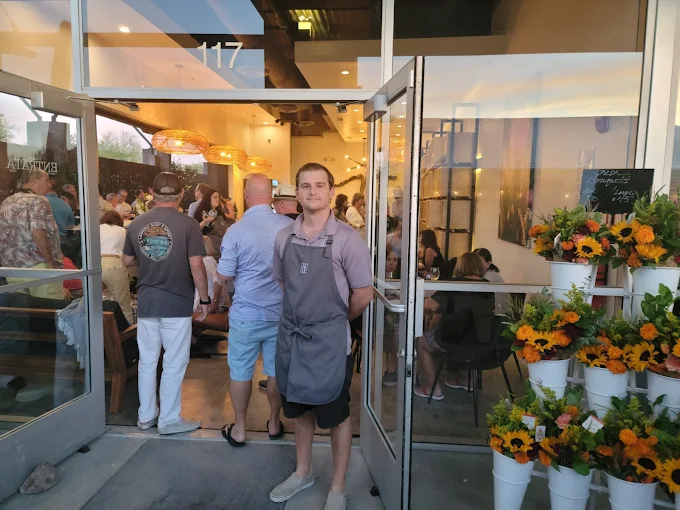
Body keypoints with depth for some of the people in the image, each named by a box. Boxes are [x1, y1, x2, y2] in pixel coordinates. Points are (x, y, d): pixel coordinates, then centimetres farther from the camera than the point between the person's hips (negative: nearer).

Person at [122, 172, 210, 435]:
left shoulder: (136, 224, 2)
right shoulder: (188, 225, -12)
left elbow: (127, 261, 13)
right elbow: (196, 267, -15)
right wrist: (205, 299, -5)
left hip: (146, 302, 5)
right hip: (177, 304, -5)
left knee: (147, 361, 16)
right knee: (174, 364, 7)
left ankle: (146, 415, 29)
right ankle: (169, 419, 17)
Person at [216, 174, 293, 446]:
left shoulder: (236, 231, -14)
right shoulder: (291, 227, -7)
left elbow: (223, 275, -7)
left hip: (246, 314, -2)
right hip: (282, 312, 3)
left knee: (240, 371, 13)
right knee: (277, 370, 16)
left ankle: (239, 429, 26)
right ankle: (274, 423, 32)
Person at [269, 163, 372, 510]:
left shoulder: (346, 239, -14)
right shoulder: (284, 237, 1)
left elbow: (363, 294, -10)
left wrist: (333, 322, 2)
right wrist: (301, 315, 11)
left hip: (329, 341, -5)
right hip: (291, 337, 5)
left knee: (335, 415, 12)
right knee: (299, 408, 22)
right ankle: (303, 472, 45)